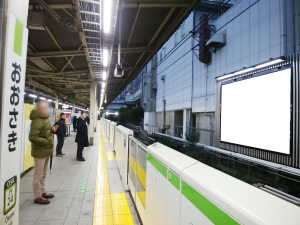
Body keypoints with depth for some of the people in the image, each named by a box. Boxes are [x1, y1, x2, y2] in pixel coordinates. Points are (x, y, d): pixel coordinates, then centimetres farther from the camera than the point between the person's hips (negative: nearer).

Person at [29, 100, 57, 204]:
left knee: (43, 174, 21)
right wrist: (46, 141, -20)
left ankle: (42, 192, 35)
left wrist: (52, 130, 1)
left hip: (46, 151, 9)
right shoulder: (37, 121, -20)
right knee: (38, 175, 4)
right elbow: (32, 137, -25)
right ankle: (37, 197, 17)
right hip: (40, 152, -9)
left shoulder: (45, 119, 9)